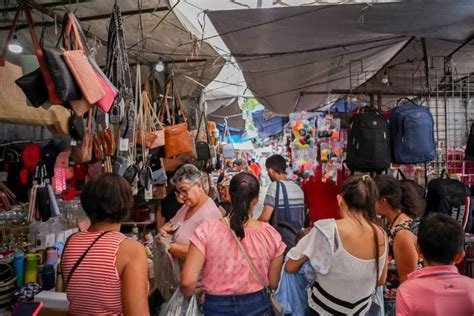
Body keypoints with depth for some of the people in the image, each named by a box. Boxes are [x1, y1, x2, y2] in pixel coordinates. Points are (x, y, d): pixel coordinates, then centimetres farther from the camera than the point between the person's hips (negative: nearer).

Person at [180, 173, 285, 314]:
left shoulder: (207, 231, -20)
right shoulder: (271, 234, -13)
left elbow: (188, 281, -19)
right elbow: (273, 283, -2)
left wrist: (188, 295, 3)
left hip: (217, 306, -1)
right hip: (258, 305, 1)